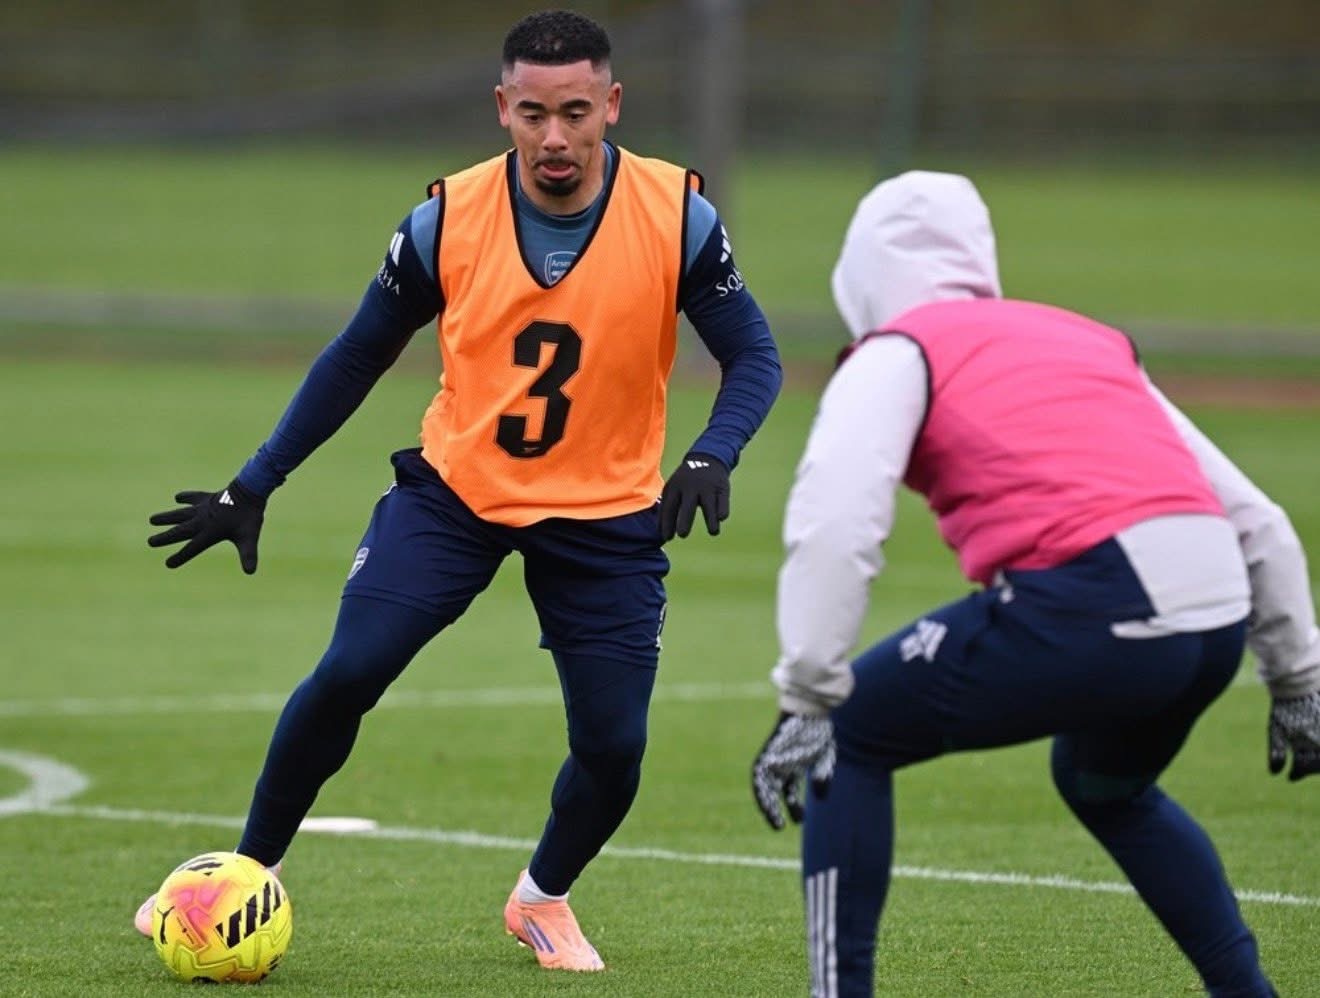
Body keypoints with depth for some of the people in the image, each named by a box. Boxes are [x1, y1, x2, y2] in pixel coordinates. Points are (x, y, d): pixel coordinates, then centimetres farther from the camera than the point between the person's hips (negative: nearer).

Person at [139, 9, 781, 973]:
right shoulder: (447, 220, -13)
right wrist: (252, 489, -1)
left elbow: (753, 357, -8)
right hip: (453, 487, 0)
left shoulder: (676, 215, -16)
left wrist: (710, 456, -29)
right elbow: (357, 357, 0)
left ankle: (543, 899, 26)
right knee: (346, 675, -17)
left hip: (606, 517, 0)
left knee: (612, 747, -6)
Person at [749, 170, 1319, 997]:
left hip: (1091, 609, -6)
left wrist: (807, 700, -6)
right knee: (1106, 787, 36)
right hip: (1219, 617, 6)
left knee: (850, 737, 14)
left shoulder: (898, 351, 12)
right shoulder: (1094, 343, 30)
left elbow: (835, 523, -7)